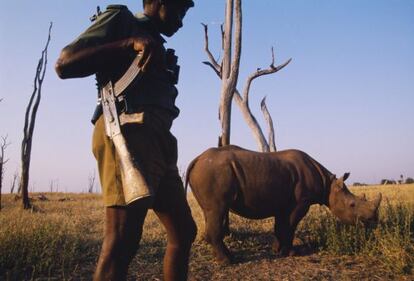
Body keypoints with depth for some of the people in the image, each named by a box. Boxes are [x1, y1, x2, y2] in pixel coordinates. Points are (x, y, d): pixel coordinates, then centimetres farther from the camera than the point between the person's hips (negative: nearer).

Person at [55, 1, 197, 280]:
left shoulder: (158, 47, 32)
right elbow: (64, 64, -3)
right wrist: (129, 44, -11)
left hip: (156, 140, 9)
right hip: (129, 132, -9)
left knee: (184, 232, 9)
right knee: (122, 239, -16)